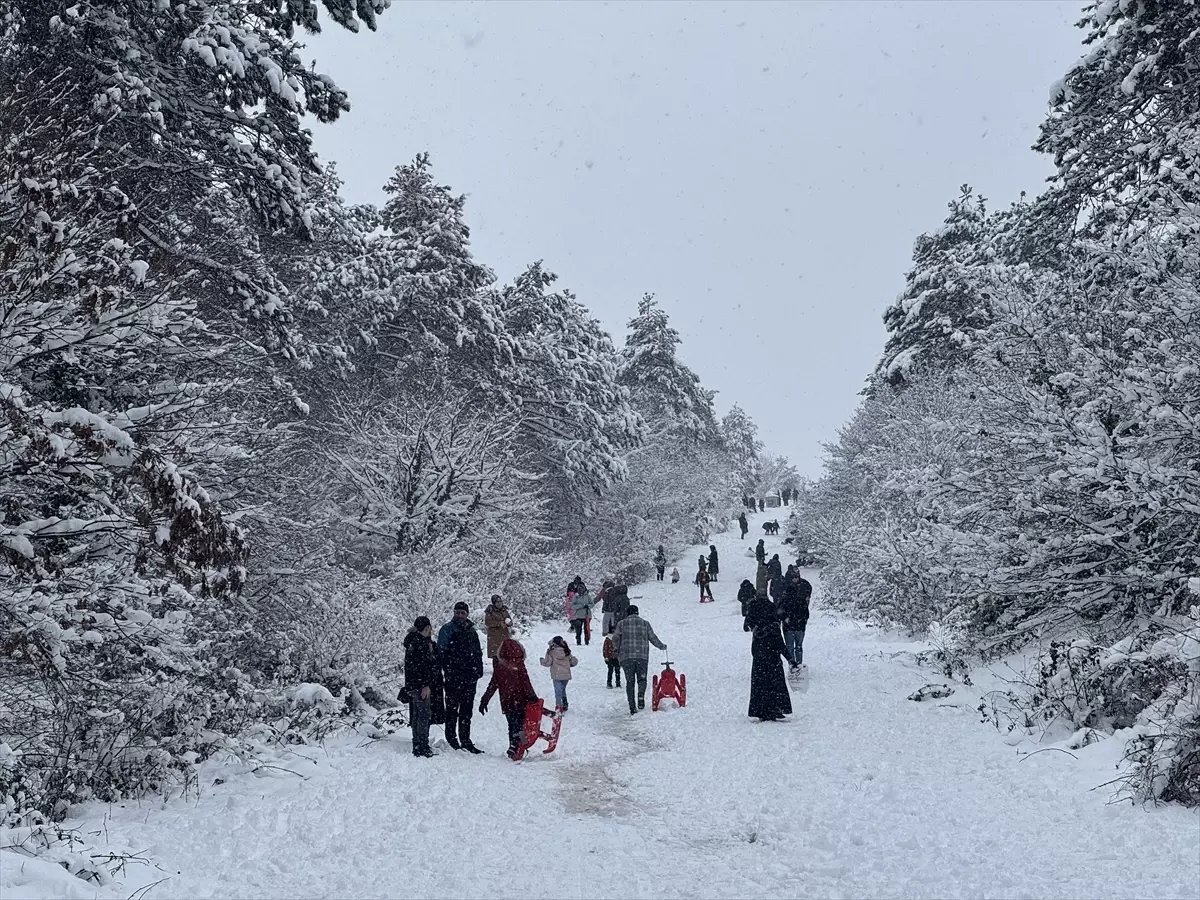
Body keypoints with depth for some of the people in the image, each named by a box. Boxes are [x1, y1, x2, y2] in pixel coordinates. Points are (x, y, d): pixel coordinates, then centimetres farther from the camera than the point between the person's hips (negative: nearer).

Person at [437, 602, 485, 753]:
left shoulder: (472, 631, 16)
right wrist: (448, 670, -15)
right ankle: (452, 740, 6)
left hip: (470, 677, 6)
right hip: (454, 677, -6)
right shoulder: (447, 629, -3)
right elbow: (442, 651, -8)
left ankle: (465, 741, 18)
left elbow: (478, 652, 22)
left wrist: (478, 670, 11)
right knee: (452, 709, -1)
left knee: (467, 711, 11)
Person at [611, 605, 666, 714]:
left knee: (630, 681, 7)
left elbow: (615, 638, 1)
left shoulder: (621, 623, 8)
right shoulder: (645, 623, 10)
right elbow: (653, 638, 11)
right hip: (642, 656, 0)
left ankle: (632, 707, -1)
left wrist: (617, 650, 16)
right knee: (642, 678, 11)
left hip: (626, 656, 0)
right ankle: (641, 696, -19)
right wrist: (662, 646, 26)